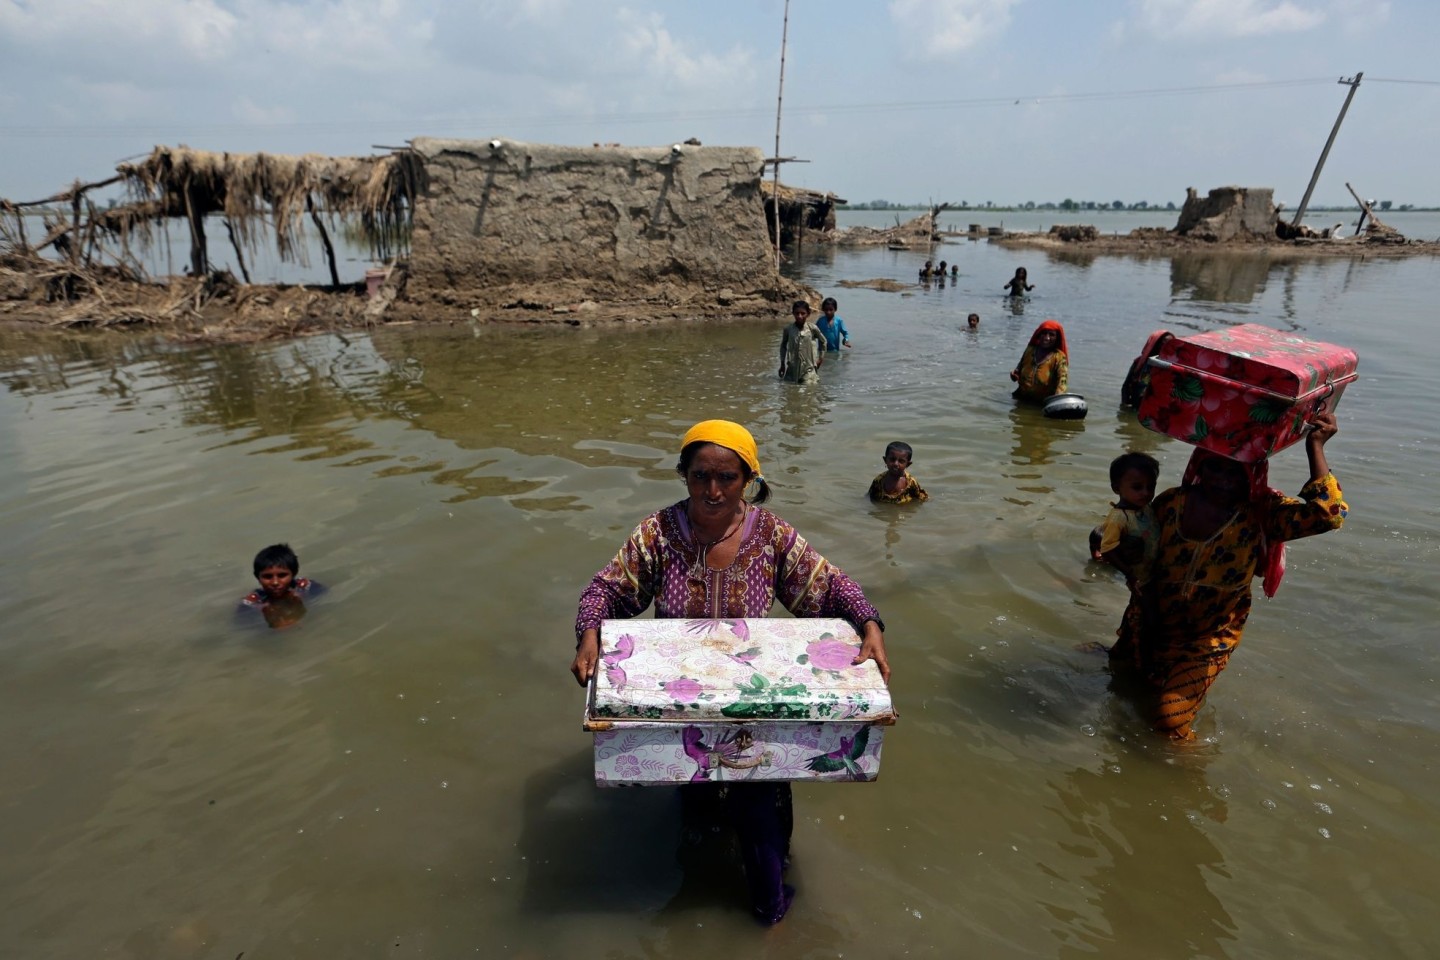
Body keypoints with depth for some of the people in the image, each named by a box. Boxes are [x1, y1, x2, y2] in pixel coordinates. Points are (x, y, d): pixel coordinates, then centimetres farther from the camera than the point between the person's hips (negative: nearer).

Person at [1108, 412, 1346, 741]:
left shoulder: (1262, 513, -17)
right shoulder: (1170, 503, -11)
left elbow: (1329, 513, -35)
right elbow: (1143, 566, -2)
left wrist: (1315, 448, -33)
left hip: (1209, 638, -3)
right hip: (1153, 625, 3)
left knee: (1170, 719, -8)